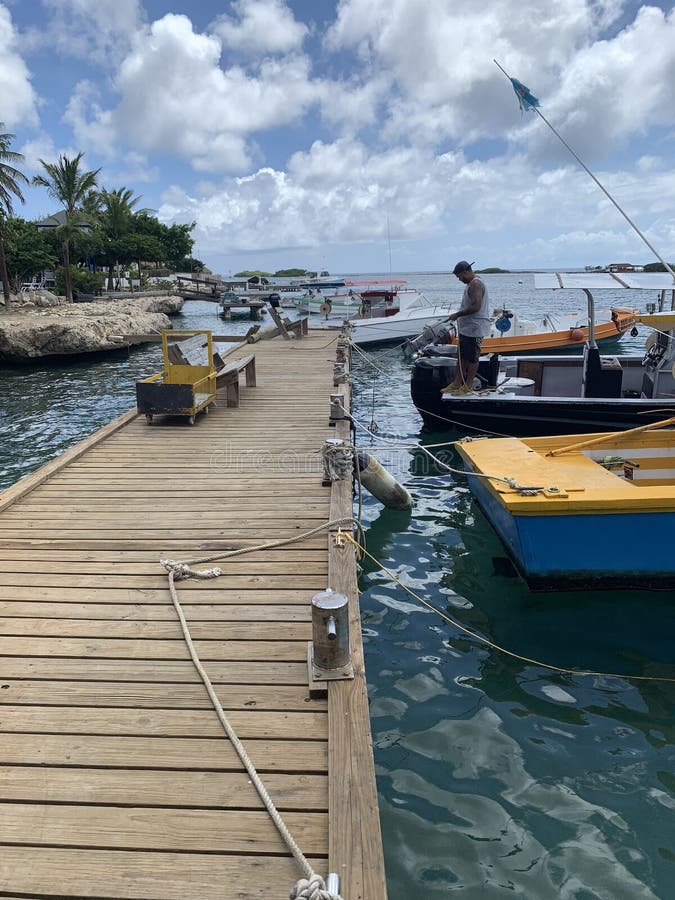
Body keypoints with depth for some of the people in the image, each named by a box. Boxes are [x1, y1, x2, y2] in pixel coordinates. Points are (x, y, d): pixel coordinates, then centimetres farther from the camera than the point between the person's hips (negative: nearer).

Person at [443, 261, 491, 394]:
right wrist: (459, 316, 14)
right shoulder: (471, 284, 16)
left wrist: (457, 314, -20)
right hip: (466, 328, 11)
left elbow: (476, 307, -27)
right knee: (462, 356, 13)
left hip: (475, 328, -11)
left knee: (472, 358, -3)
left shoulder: (476, 284, -17)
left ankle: (468, 387, 3)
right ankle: (457, 383, 20)